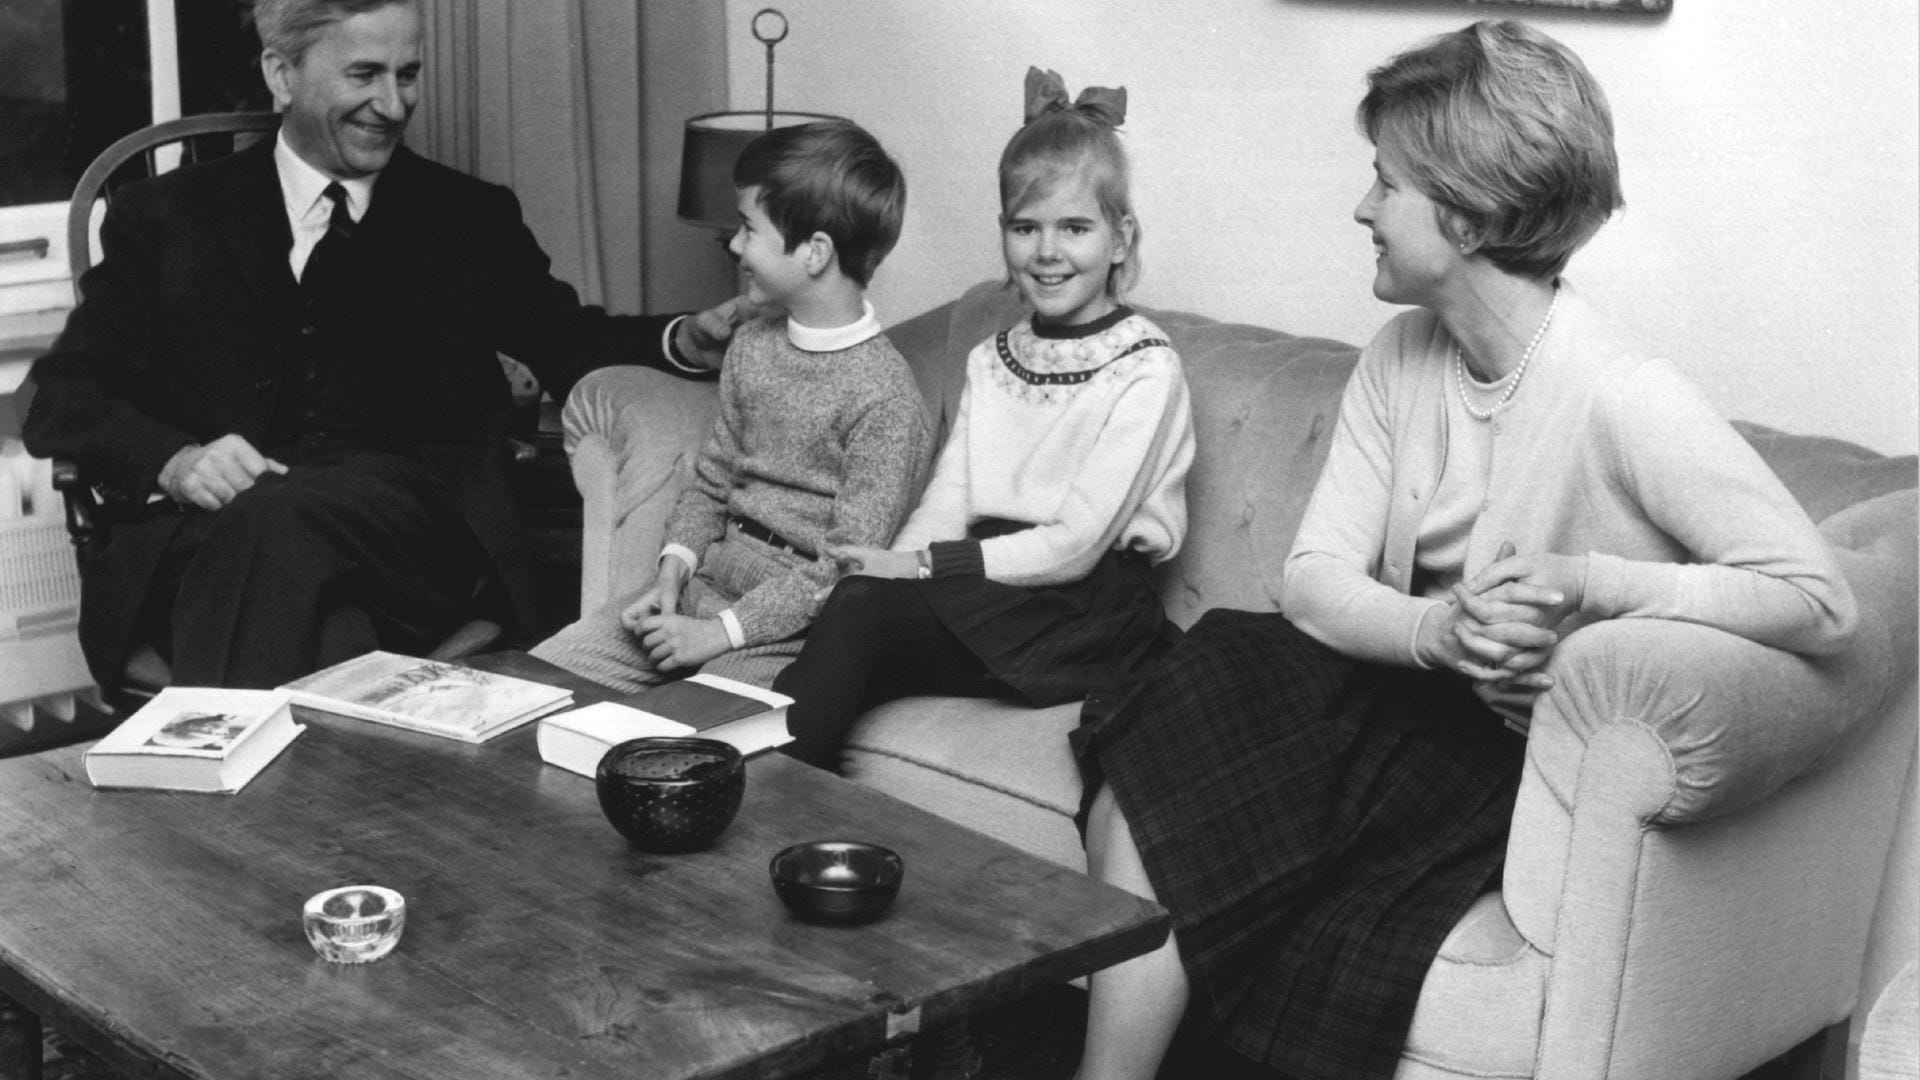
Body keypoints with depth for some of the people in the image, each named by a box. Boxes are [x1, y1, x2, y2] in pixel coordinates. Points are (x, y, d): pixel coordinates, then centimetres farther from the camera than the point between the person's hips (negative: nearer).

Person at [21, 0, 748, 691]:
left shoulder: (470, 219, 20)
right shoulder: (169, 218, 15)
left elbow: (572, 343, 20)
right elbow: (62, 397, 9)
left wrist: (688, 342, -3)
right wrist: (175, 459, -13)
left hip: (413, 534, 1)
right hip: (208, 530, -1)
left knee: (270, 517, -34)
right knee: (327, 639, -37)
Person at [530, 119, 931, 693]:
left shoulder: (885, 397, -16)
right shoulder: (752, 345, 9)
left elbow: (844, 566, -18)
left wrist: (719, 633, -19)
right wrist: (671, 573, -2)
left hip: (792, 619, -7)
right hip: (711, 576, 8)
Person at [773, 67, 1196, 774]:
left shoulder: (1144, 371, -6)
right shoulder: (990, 362, 16)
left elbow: (1076, 544, -12)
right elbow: (944, 506, 6)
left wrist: (922, 565, -16)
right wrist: (888, 570, -15)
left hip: (1089, 616, -5)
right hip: (990, 597, 5)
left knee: (862, 611, -27)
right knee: (860, 600, -27)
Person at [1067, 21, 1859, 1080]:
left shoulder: (1622, 398, -20)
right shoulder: (1400, 357, 1)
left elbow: (1822, 603, -23)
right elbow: (1314, 578, -5)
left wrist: (1584, 579, -29)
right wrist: (1437, 629, -26)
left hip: (1510, 755, -6)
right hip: (1395, 685, 6)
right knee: (1131, 815, -17)